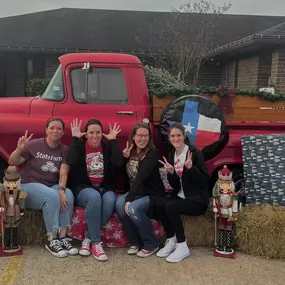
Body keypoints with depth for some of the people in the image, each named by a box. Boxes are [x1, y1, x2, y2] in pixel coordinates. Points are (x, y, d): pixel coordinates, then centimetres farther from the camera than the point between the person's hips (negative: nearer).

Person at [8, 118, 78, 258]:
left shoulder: (64, 150, 3)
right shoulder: (34, 145, -6)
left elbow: (63, 173, -8)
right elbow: (12, 162, -5)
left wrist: (61, 190, -26)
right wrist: (19, 149, -25)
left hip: (52, 187, 3)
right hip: (29, 185, -3)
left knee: (68, 195, -29)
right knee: (52, 196, -34)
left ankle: (63, 237, -25)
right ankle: (51, 240, -25)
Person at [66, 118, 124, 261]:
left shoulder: (107, 146, 7)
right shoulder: (79, 145, 2)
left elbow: (119, 162, -12)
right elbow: (70, 162, -20)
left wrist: (113, 140, -10)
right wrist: (75, 138, -16)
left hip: (104, 188, 2)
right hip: (83, 188, -2)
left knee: (110, 200, -33)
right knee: (94, 197, -36)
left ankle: (88, 238, -21)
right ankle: (96, 242, -28)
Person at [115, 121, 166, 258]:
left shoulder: (152, 153, -14)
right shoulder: (130, 151, 6)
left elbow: (141, 177, -25)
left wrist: (129, 199, -32)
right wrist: (125, 157, -8)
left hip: (153, 194, -6)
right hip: (136, 192, 6)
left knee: (133, 208, -32)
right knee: (119, 203, -25)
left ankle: (151, 244, -9)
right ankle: (135, 242, -6)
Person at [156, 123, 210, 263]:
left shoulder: (195, 153, -11)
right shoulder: (171, 155, 7)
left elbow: (204, 181, -15)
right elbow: (175, 186, 7)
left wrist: (191, 167, -30)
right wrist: (170, 172, -13)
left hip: (197, 200, -5)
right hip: (180, 196, 6)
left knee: (170, 206, -29)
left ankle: (182, 247, -14)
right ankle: (171, 241, -4)